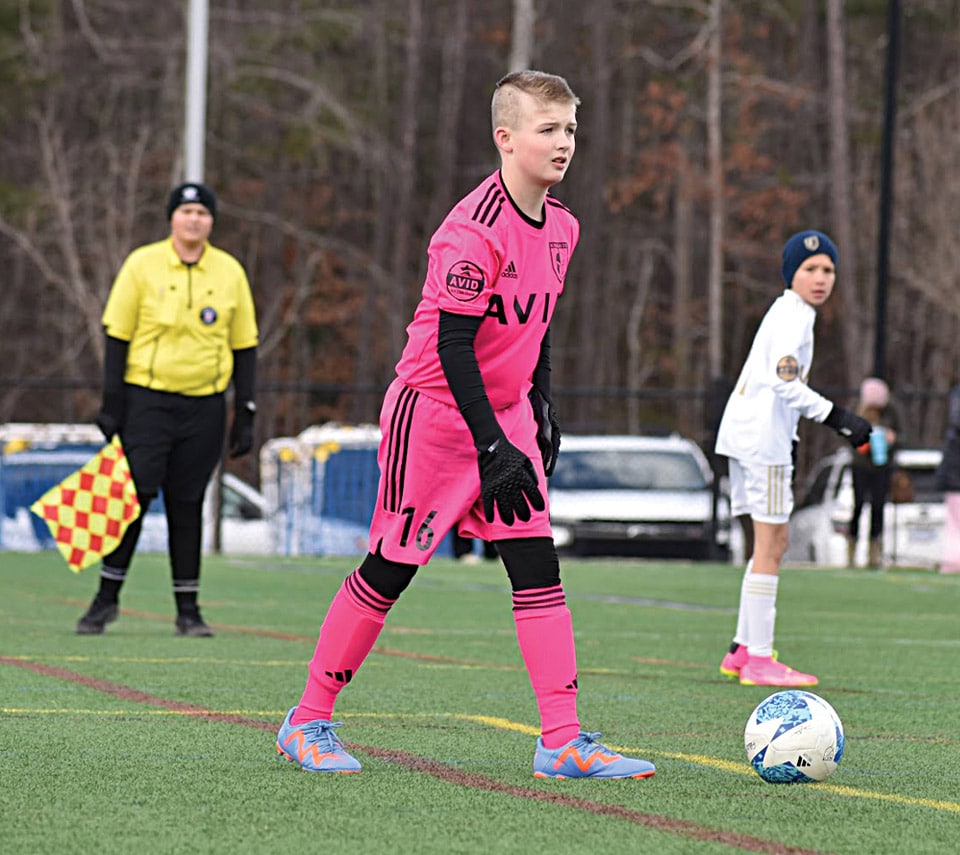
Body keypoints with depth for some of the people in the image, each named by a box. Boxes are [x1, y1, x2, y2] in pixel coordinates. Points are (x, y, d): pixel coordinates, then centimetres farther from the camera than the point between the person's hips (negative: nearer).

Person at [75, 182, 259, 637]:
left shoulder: (230, 272, 5)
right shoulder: (143, 264, -1)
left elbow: (244, 346, 9)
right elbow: (118, 336, 1)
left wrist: (245, 414, 5)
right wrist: (112, 402, -5)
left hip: (204, 407, 2)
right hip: (146, 399, -2)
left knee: (187, 504, 3)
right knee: (133, 496, -7)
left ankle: (187, 609, 9)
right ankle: (107, 598, 5)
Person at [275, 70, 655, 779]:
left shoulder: (560, 226, 5)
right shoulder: (474, 230, -22)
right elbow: (452, 345, -24)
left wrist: (541, 408, 19)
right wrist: (491, 447, -26)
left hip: (507, 415, 7)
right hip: (435, 411, -7)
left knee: (537, 566, -3)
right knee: (390, 569, -1)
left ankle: (563, 740, -5)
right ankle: (308, 722, 13)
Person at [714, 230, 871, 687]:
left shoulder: (789, 312, 19)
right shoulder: (794, 315, -12)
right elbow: (784, 380, -25)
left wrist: (789, 435, 25)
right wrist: (836, 417, -27)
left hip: (745, 435, 10)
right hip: (762, 438, -10)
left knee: (774, 542, 14)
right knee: (770, 545, -9)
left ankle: (743, 649, 17)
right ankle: (758, 660, -9)